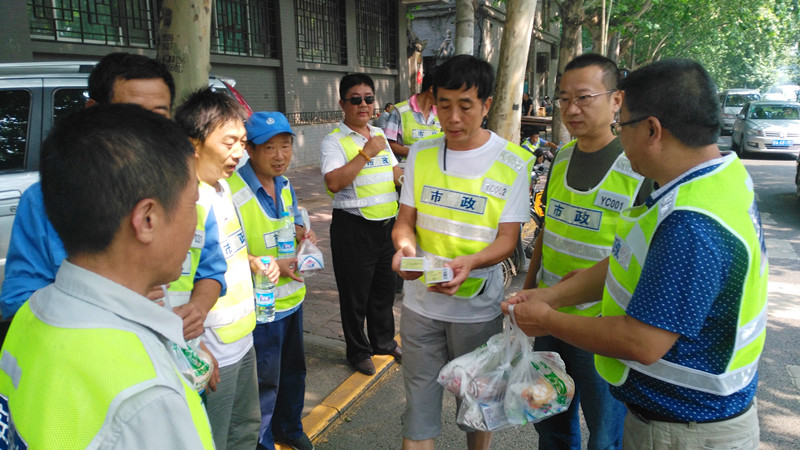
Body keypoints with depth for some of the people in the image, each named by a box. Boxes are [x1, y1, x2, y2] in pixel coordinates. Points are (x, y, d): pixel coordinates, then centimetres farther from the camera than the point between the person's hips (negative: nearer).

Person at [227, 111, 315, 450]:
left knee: (293, 370, 25)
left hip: (292, 295, 8)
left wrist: (301, 232, -4)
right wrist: (273, 266, -25)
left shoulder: (285, 185, 4)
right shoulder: (232, 191, -23)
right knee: (265, 382, 8)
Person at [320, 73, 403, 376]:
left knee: (385, 286, 19)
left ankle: (383, 340, 40)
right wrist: (366, 153, -23)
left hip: (386, 223, 7)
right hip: (354, 227, -7)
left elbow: (396, 173, 24)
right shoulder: (334, 140, -9)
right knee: (355, 292, 6)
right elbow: (334, 182, -25)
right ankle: (358, 351, 26)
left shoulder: (379, 135, 14)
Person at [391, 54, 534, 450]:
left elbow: (507, 238, -8)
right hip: (420, 302, 2)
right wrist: (405, 246, -19)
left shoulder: (513, 162, -7)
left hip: (478, 306, -2)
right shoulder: (420, 154, 2)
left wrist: (469, 262, -28)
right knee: (419, 407, 10)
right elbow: (404, 220, 4)